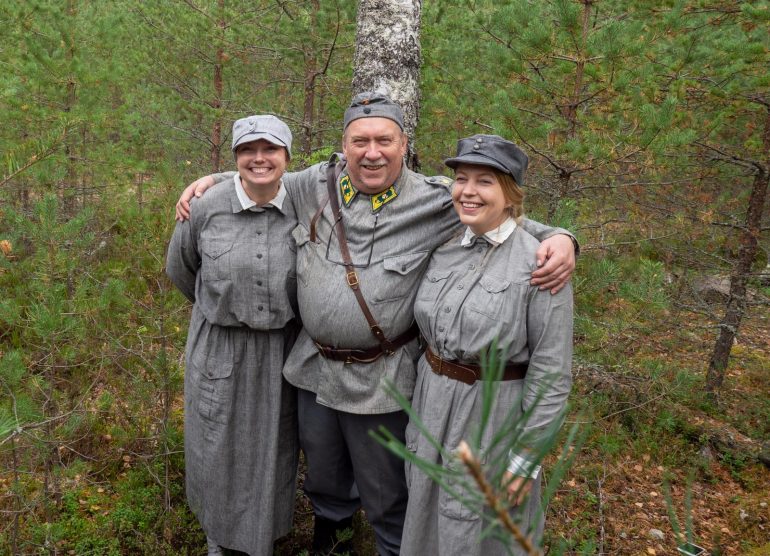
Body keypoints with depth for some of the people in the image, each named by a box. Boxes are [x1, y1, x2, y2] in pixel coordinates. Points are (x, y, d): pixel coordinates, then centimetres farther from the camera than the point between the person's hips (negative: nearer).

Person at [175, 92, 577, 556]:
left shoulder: (436, 203, -15)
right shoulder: (317, 184, -3)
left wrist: (558, 238, -21)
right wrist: (212, 180, 9)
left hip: (380, 379, -4)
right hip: (314, 366, 5)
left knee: (385, 491, 14)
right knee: (323, 475, 29)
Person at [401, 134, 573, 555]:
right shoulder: (444, 249, 1)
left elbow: (551, 371, -16)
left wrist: (528, 455, -14)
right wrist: (420, 395, 14)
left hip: (494, 413, -6)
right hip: (431, 404, 6)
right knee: (427, 518, 22)